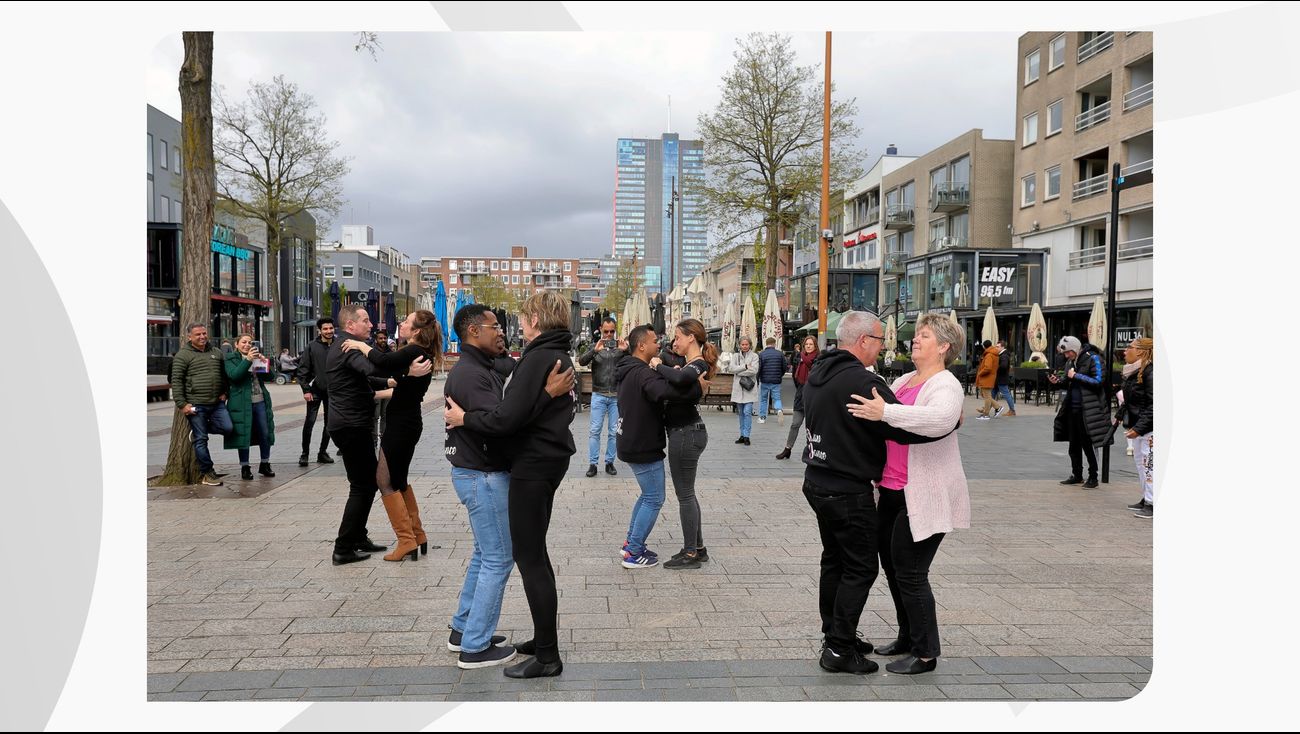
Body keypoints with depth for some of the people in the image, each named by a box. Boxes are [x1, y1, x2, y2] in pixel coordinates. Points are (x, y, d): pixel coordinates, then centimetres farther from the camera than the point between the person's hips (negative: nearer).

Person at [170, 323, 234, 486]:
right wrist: (181, 404, -11)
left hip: (217, 403, 5)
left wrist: (224, 392, 12)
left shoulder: (216, 353, 13)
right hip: (195, 405, -5)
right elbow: (176, 381, -6)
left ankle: (198, 429, 17)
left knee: (227, 428, -9)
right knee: (201, 440, 0)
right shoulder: (183, 355, -2)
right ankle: (207, 473, 10)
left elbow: (225, 374, 25)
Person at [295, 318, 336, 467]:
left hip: (333, 391, 2)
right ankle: (305, 453, 7)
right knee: (309, 421, -4)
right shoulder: (312, 347, -5)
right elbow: (302, 369, -3)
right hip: (315, 390, -2)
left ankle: (322, 452, 21)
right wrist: (306, 390, -9)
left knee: (329, 423, 8)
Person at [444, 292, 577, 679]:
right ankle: (545, 636, 29)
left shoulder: (538, 358, -19)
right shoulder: (561, 357, 12)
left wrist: (465, 418, -11)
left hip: (533, 465, -10)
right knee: (534, 551, 19)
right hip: (550, 457, 10)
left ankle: (547, 656, 6)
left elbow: (509, 417, -25)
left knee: (529, 555, -2)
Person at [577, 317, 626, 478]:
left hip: (617, 395, 0)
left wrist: (625, 350, -27)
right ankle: (592, 463, 5)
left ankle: (609, 462, 16)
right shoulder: (595, 346, 5)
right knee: (594, 430, -1)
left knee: (613, 431, 6)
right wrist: (595, 350, -27)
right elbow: (581, 361, -10)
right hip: (599, 395, 0)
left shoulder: (621, 345, 4)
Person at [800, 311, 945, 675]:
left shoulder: (817, 374, 8)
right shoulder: (861, 381, -21)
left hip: (818, 482, 9)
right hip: (849, 491, -9)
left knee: (834, 560, 19)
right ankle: (839, 650, 5)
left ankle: (833, 634, 29)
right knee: (860, 567, 1)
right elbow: (907, 428, -24)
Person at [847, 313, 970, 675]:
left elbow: (940, 419, -35)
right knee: (891, 564, 17)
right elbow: (871, 408, 24)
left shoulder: (945, 385, -13)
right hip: (892, 492, 9)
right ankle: (907, 636, 34)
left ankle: (925, 653, 13)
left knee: (910, 572, -3)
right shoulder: (903, 381, 12)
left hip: (923, 496, -9)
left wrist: (886, 412, -40)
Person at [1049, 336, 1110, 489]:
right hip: (1072, 409, 7)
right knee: (1074, 444, 13)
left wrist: (1076, 376, -18)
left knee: (1088, 444, 0)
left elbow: (1098, 381, -18)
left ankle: (1093, 478, 11)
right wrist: (1058, 381, 1)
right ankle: (1077, 475, 24)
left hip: (1088, 411, -7)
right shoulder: (1071, 361, 11)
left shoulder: (1092, 358, -11)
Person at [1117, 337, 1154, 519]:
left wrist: (1139, 427, -25)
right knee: (1140, 461, 16)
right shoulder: (1132, 372, 11)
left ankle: (1152, 504, -2)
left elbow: (1153, 405, -22)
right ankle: (1146, 499, 26)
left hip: (1149, 429, -10)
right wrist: (1120, 415, 17)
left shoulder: (1149, 372, -18)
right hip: (1137, 426, 10)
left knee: (1149, 463, -7)